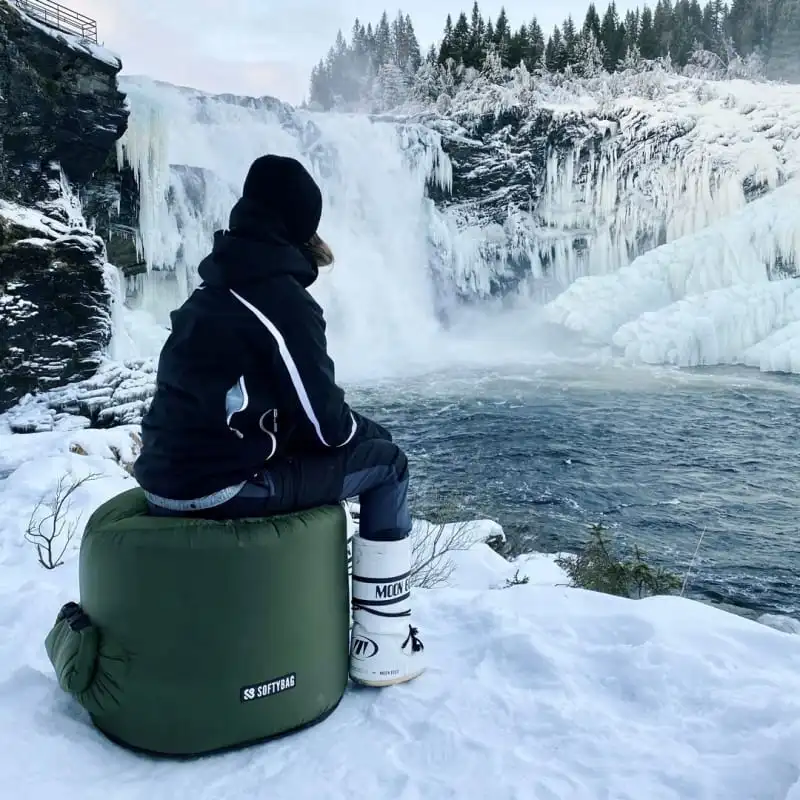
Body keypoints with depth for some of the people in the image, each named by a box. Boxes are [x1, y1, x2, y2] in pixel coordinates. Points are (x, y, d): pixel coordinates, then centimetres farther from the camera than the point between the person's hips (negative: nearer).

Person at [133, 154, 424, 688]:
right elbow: (324, 422, -12)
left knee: (312, 456, 30)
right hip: (218, 488, -9)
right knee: (386, 463, 4)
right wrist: (372, 431, 10)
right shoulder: (283, 300, -13)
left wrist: (354, 428, 19)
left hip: (168, 477, 9)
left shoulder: (211, 293, 14)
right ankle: (382, 644, 8)